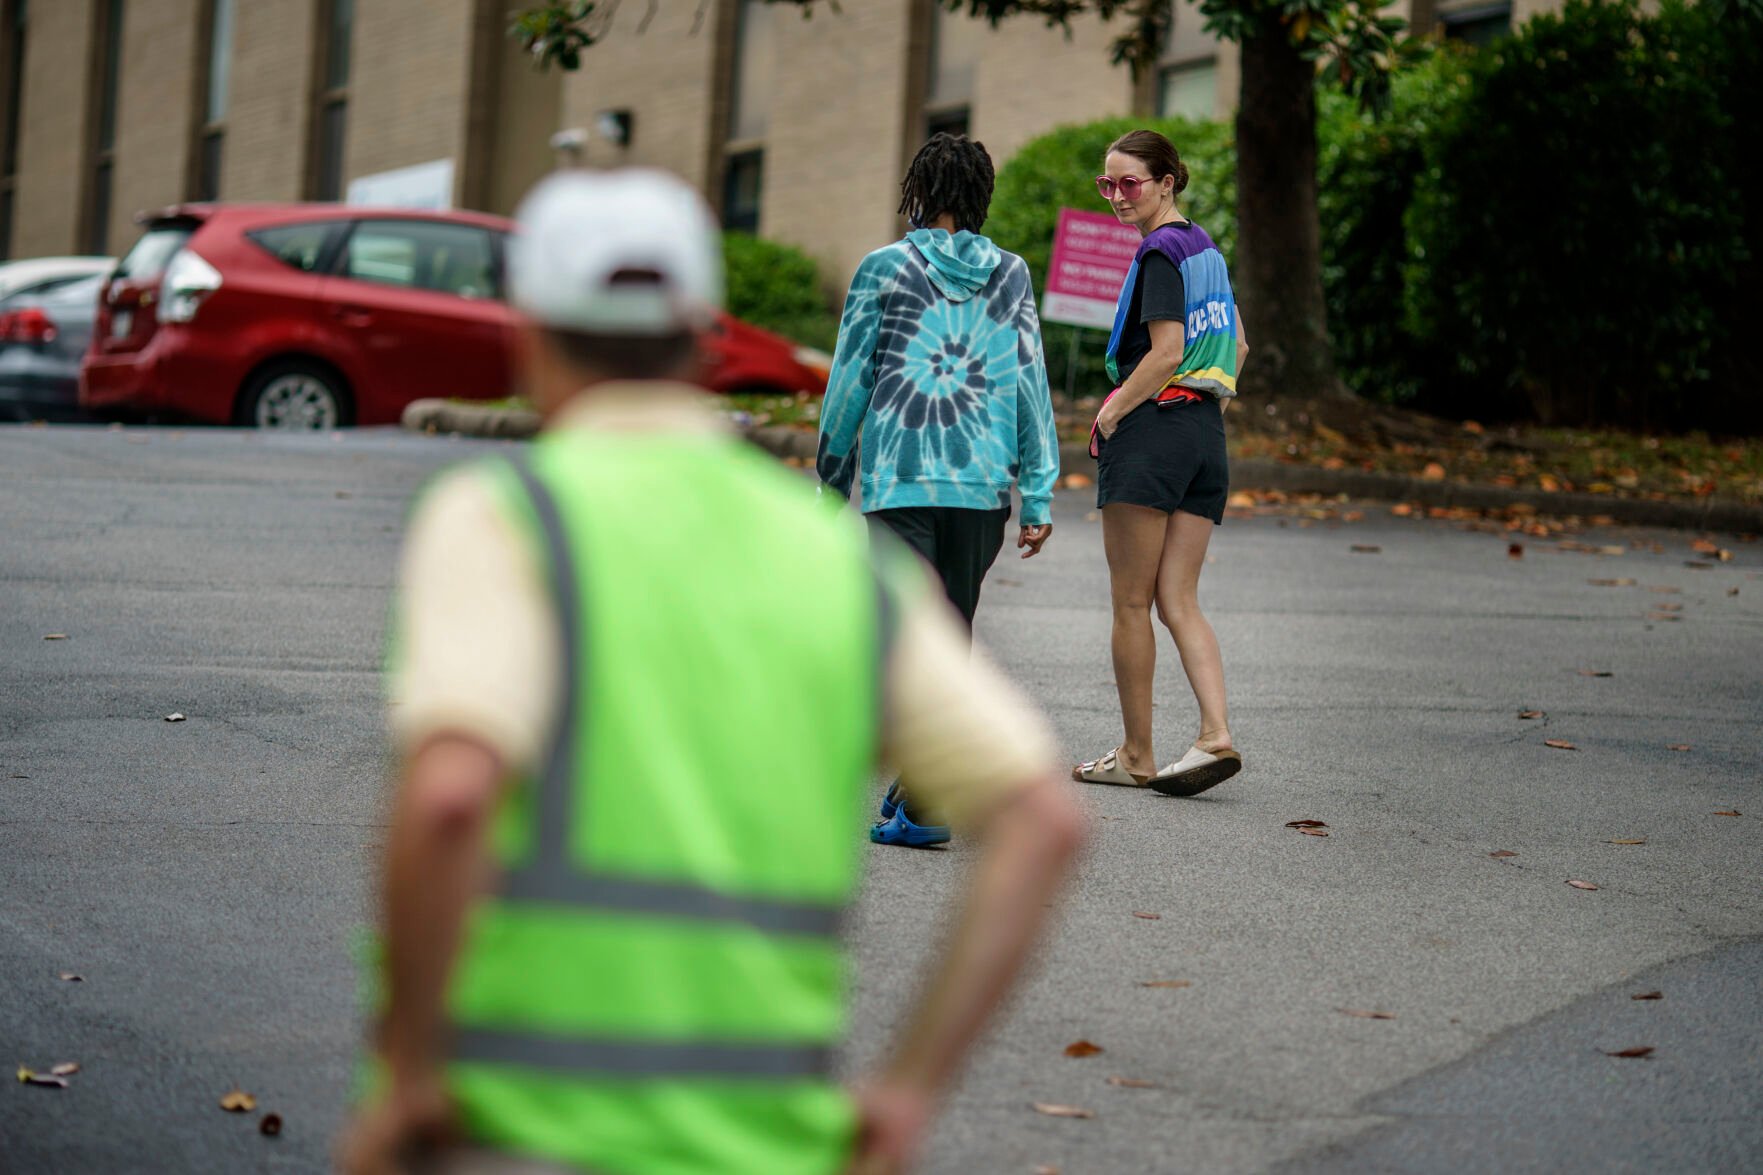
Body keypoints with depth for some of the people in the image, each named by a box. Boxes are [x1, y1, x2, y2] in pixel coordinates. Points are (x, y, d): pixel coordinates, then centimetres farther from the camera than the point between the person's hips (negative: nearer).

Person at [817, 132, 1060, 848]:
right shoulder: (1010, 274, 8)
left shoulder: (885, 269, 1)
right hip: (983, 481, 3)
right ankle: (922, 784, 22)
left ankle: (921, 808, -18)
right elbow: (1031, 385, 5)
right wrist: (1039, 497, 7)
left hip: (900, 479, -3)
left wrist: (833, 478, 14)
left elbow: (850, 380, 2)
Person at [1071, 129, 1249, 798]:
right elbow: (1237, 347, 22)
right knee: (1178, 602, 5)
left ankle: (1136, 755, 6)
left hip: (1153, 425, -8)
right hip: (1207, 433, 8)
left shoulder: (1160, 250, -11)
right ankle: (1216, 736, -10)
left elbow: (1165, 353, -19)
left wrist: (1111, 412, -9)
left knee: (1131, 603, 1)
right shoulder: (1205, 248, 16)